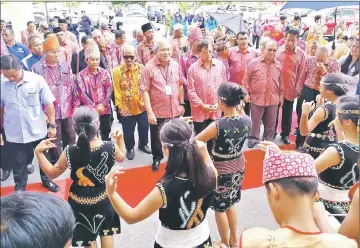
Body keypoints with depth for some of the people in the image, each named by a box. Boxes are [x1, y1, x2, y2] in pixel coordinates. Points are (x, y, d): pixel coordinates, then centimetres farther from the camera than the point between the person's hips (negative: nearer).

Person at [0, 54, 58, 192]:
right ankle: (20, 187, 40)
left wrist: (52, 125, -6)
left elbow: (48, 103, -7)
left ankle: (46, 180, 45)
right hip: (15, 134, 1)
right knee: (18, 164, 18)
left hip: (38, 131, 0)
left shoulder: (37, 80, -15)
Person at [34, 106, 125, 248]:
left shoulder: (69, 152, -25)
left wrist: (38, 152, -3)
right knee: (106, 232, 26)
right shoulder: (111, 147, -22)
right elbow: (121, 158, 3)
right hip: (104, 199, 1)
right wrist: (119, 139, 12)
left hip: (80, 203, -1)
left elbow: (52, 174, -7)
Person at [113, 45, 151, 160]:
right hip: (127, 107, -2)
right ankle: (130, 148, 35)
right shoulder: (118, 71, -11)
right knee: (128, 131, 12)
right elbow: (117, 91, -8)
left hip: (142, 105, 2)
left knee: (144, 127, 17)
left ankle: (143, 144, 42)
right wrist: (120, 106, -10)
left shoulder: (141, 68, -4)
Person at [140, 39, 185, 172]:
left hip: (174, 110, 3)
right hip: (157, 110, -3)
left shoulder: (175, 65, 0)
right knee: (157, 137, 14)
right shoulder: (149, 68, -14)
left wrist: (181, 104, 8)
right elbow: (144, 91, -16)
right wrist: (149, 112, -18)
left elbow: (180, 85, 8)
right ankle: (157, 157, 38)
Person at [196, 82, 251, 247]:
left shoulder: (217, 126, -29)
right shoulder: (247, 121, -13)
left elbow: (195, 142, -17)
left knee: (220, 208, 15)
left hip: (220, 171, -6)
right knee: (230, 204, 26)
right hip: (238, 167, 6)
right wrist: (239, 108, 2)